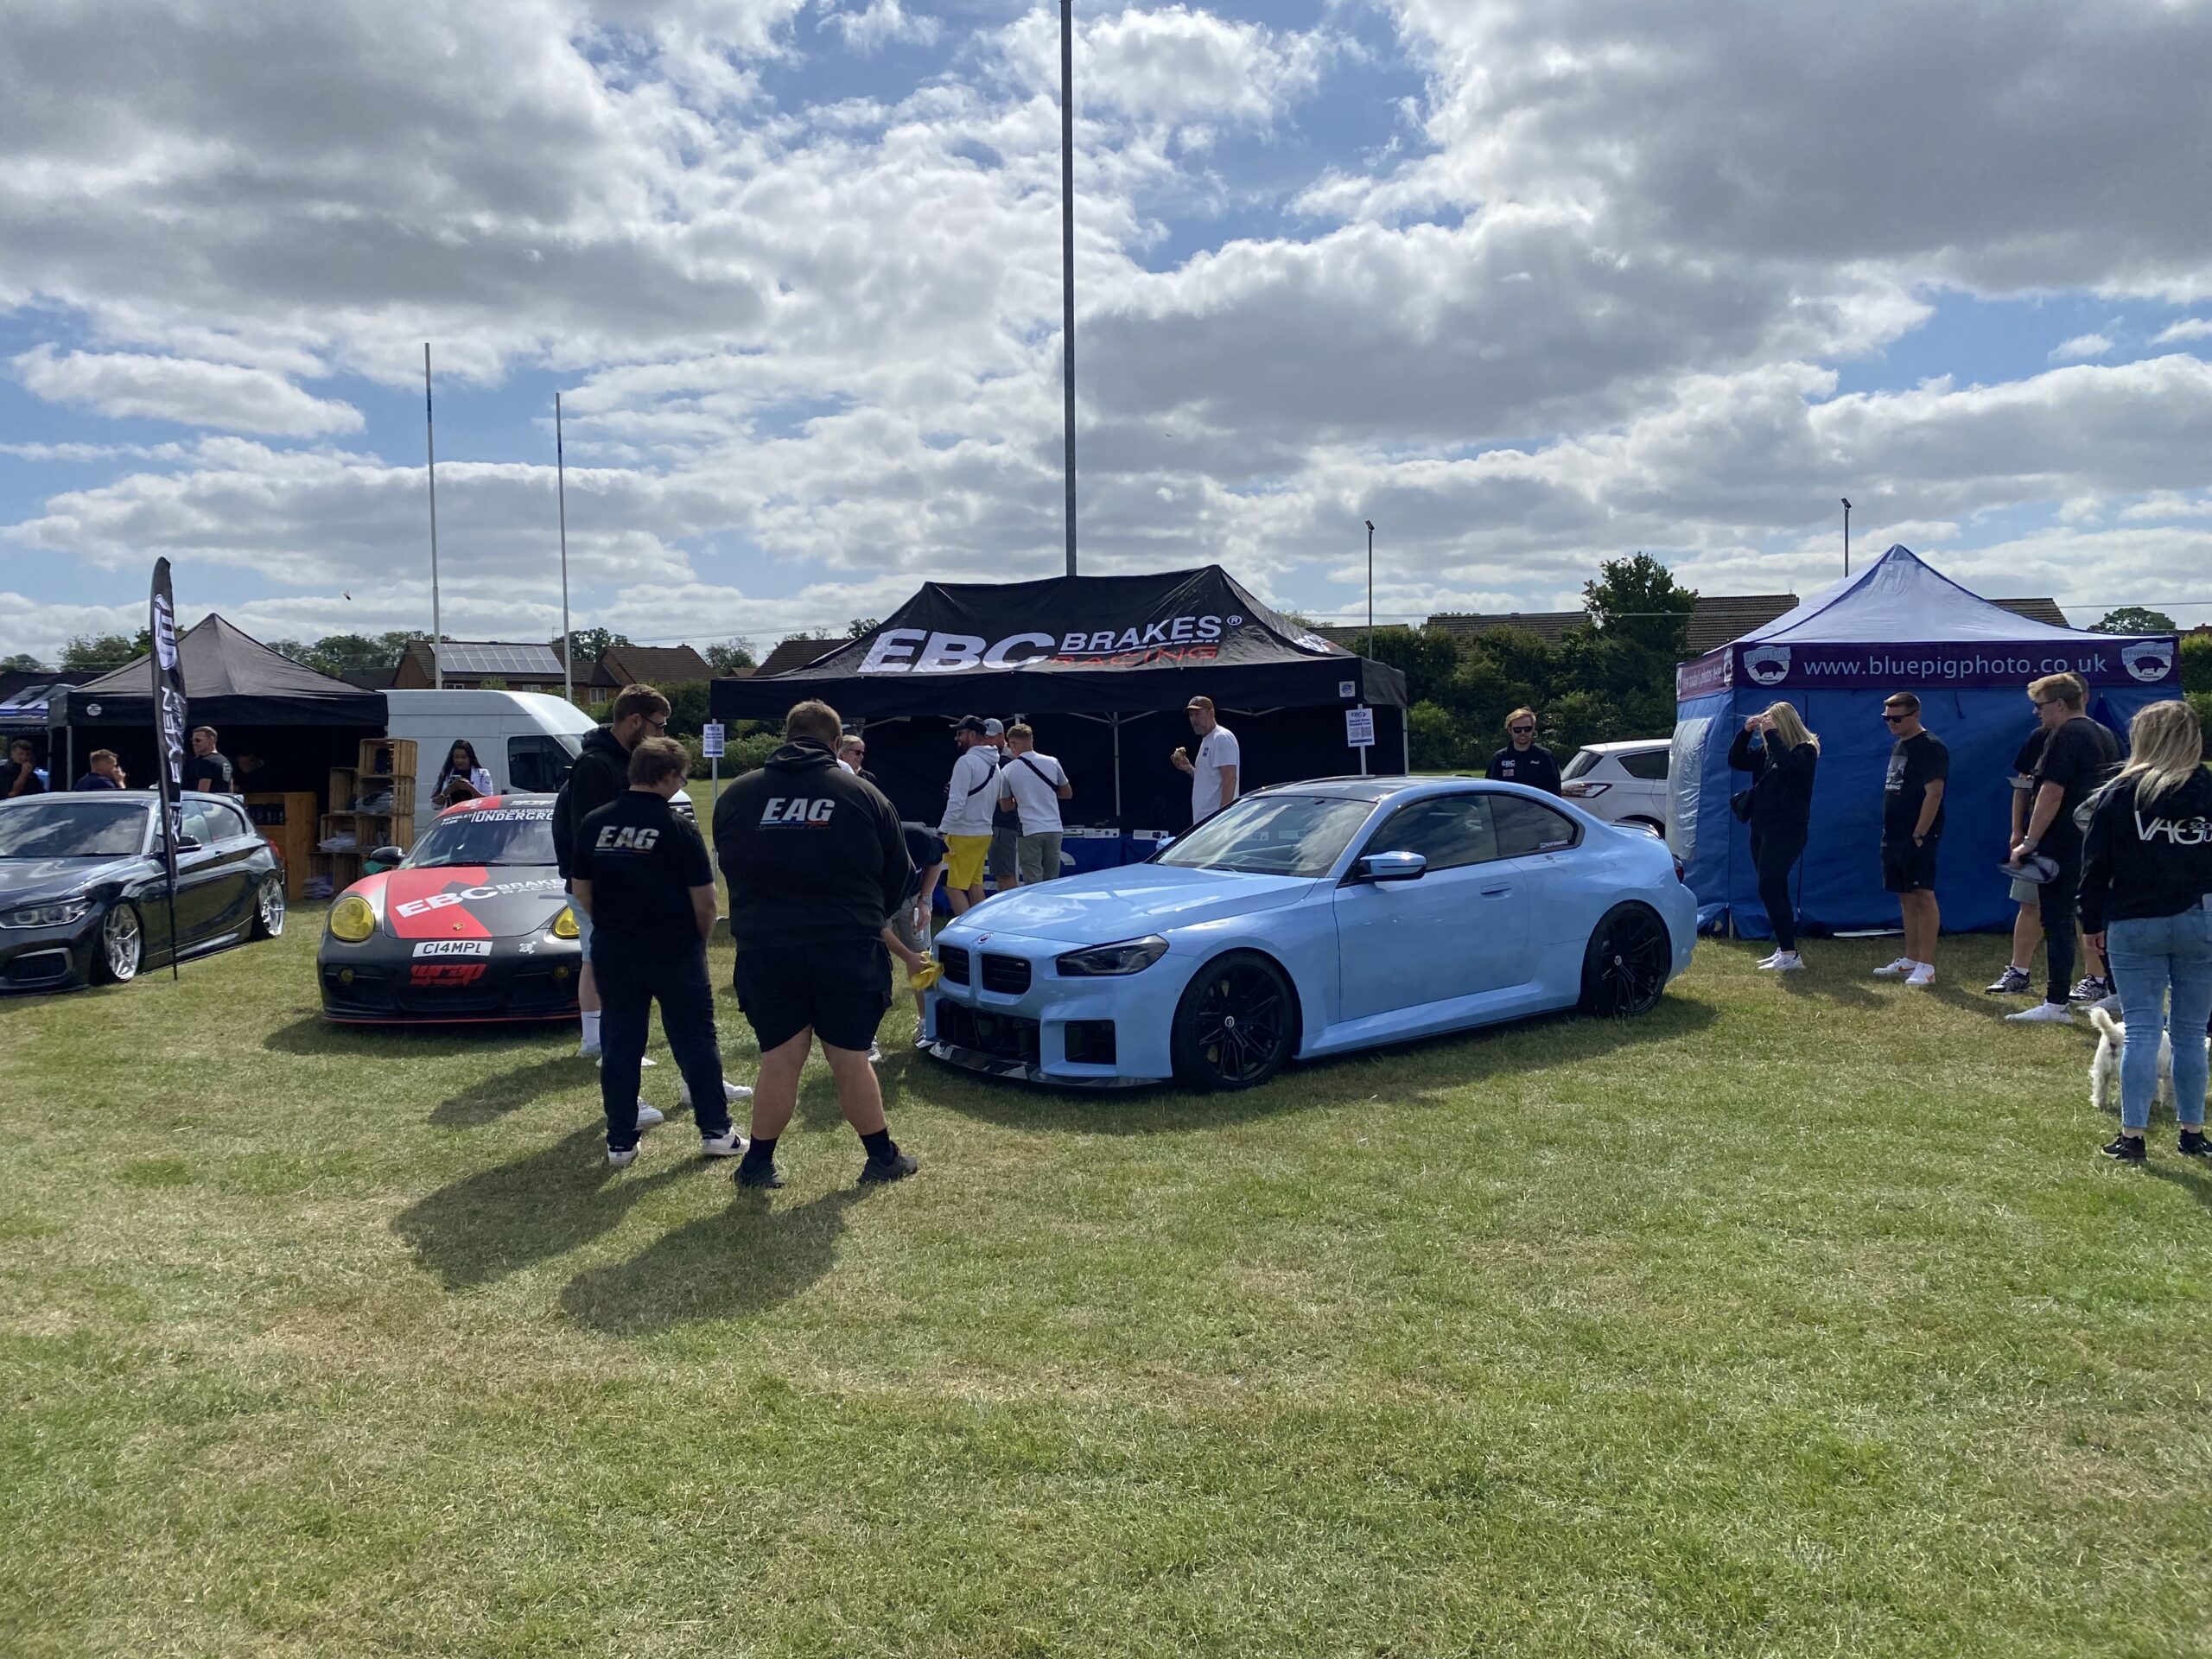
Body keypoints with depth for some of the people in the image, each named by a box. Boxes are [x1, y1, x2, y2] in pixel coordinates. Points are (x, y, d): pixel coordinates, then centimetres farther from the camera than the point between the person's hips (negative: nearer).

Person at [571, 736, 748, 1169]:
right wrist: (699, 942, 8)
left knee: (620, 1044, 11)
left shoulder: (593, 824, 1)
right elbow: (704, 901, -9)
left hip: (613, 953, 4)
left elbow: (583, 893, 8)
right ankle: (715, 1132, 12)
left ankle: (620, 1142, 14)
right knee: (695, 1039, 8)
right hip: (675, 951, -3)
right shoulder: (678, 828, -12)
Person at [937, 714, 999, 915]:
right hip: (984, 832, 8)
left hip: (963, 834, -8)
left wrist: (942, 831, -16)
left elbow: (956, 802, -20)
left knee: (953, 886, -4)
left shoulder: (966, 761, -16)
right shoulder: (994, 764, 11)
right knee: (975, 885, 13)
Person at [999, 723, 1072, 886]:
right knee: (1051, 883, 9)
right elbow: (1068, 793, 15)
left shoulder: (1007, 770, -1)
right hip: (1054, 829, 3)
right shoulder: (1052, 763, 4)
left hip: (1029, 831, -3)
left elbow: (1005, 806, 9)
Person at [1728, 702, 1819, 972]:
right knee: (1775, 890, 12)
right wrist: (1746, 732, 0)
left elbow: (1788, 763, -28)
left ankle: (1790, 954, -13)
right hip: (1762, 828, 8)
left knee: (1770, 889, -15)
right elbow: (1736, 761, 12)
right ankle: (1783, 950, 19)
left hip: (1787, 830, -8)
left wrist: (1771, 733, -21)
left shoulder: (1806, 751, -8)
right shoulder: (1766, 751, 13)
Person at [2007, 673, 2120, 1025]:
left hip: (2063, 847, -9)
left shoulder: (2064, 736, -13)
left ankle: (2056, 1005, -8)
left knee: (2057, 923, -7)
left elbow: (2051, 794, -20)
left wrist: (2029, 841, -19)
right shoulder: (2106, 736, 16)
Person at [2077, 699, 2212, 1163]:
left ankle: (2131, 1136, 0)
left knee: (2141, 1031, 1)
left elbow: (2095, 867, -2)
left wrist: (2094, 923, 7)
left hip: (2134, 926, -2)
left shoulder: (2117, 794, -4)